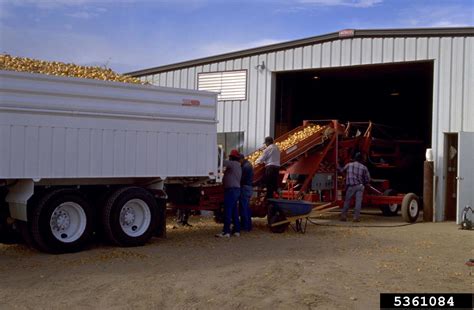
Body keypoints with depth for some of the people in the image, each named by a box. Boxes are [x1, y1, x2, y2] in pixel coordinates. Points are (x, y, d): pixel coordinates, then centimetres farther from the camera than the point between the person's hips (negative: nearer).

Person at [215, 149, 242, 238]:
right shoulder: (238, 166, 22)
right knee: (234, 211, 13)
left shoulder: (233, 163, -8)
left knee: (227, 211, -12)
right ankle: (237, 230, 15)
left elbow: (223, 162, -16)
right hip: (236, 189, 10)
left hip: (231, 189, -10)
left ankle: (226, 231, -15)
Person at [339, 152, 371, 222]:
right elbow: (368, 179, 3)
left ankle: (343, 216, 12)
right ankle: (356, 217, -5)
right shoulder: (364, 167, 2)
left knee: (347, 201, 10)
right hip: (359, 186, 0)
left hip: (350, 187, 1)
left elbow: (342, 171, 16)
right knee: (358, 201, 0)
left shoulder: (349, 165, 1)